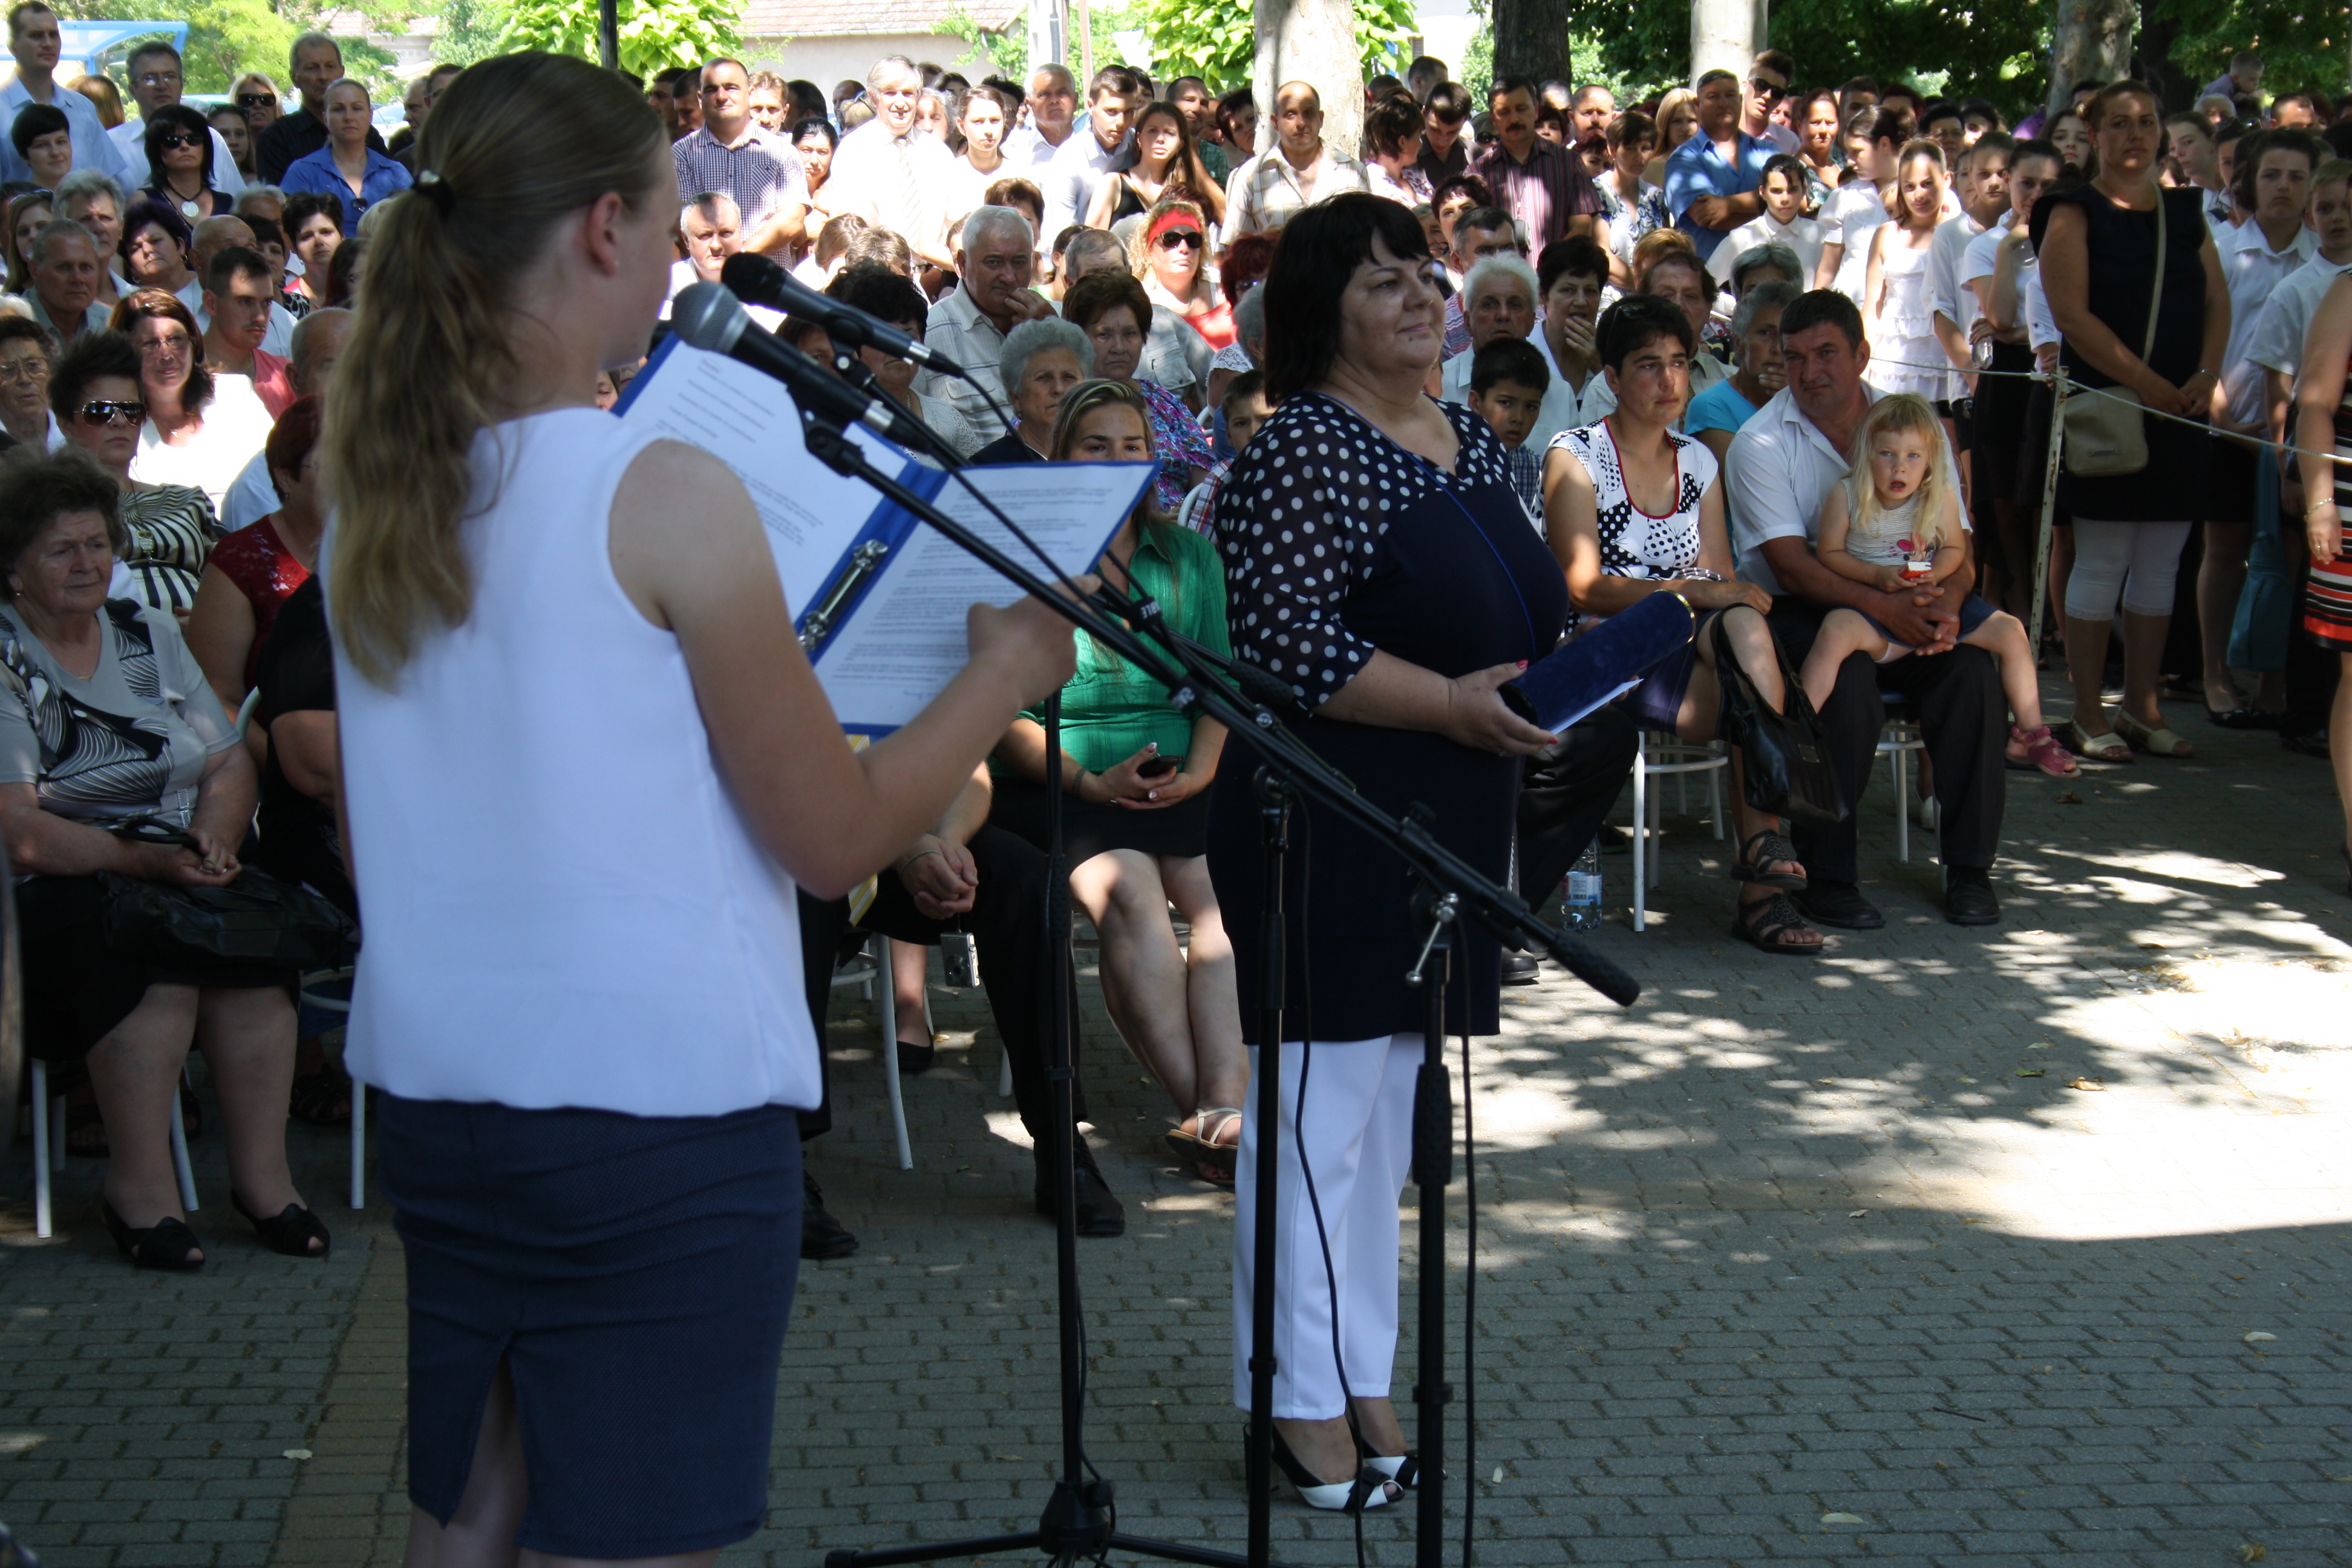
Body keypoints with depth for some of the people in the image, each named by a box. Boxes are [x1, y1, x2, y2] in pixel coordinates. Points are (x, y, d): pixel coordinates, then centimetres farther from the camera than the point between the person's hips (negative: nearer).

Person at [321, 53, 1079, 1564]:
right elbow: (835, 837, -10)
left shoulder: (379, 491, 4)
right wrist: (1009, 668, 4)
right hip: (660, 1106, -7)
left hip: (441, 1093, 7)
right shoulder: (668, 499, -15)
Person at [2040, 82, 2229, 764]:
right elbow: (2072, 312, -11)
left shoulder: (2185, 214, 14)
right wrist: (2146, 382, -16)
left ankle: (2141, 708, 15)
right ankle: (2088, 717, 1)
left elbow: (2217, 302, 12)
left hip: (2179, 412, 5)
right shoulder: (2076, 212, -2)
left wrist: (2206, 375, -6)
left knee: (2160, 564, 7)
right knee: (2102, 562, -4)